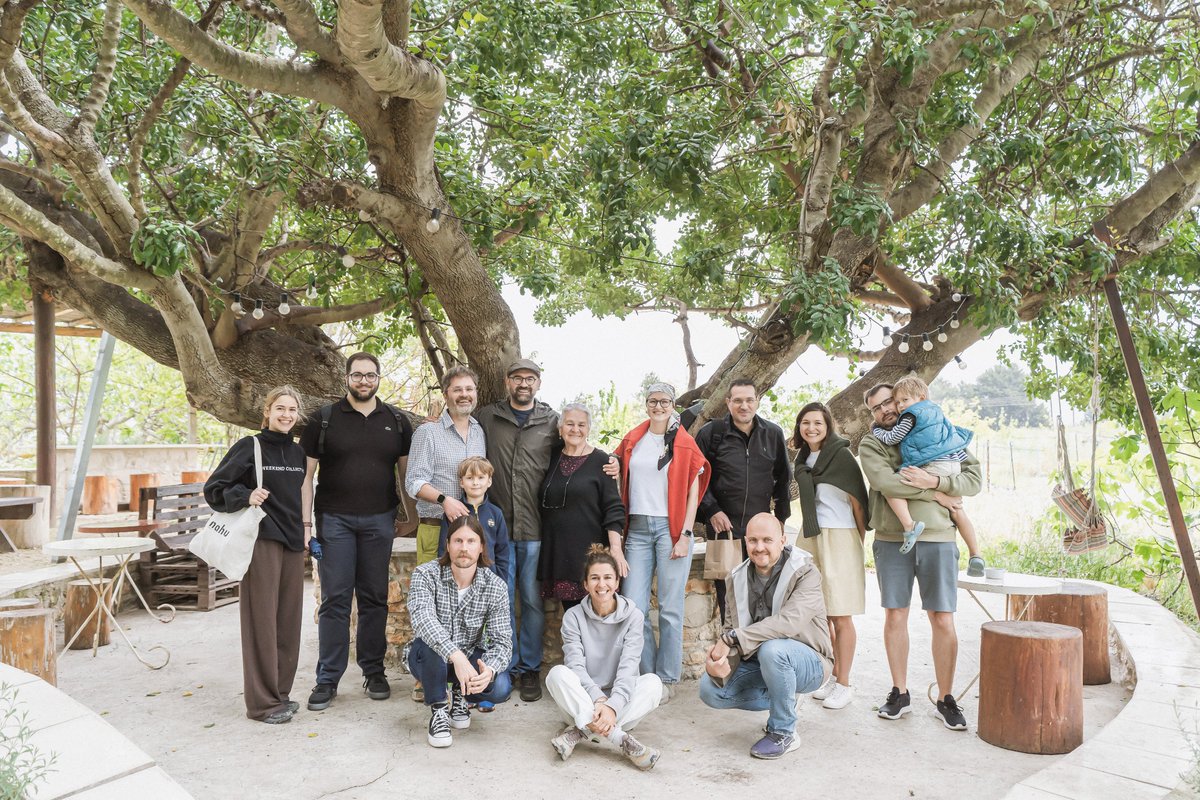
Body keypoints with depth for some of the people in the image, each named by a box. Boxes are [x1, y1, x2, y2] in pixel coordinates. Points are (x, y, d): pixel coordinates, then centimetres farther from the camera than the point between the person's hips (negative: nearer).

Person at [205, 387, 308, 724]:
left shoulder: (298, 452, 13)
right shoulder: (249, 447, -3)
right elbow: (214, 489, -2)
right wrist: (245, 496, -17)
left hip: (292, 542, 6)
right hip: (262, 541, -6)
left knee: (288, 619, 8)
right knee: (262, 619, -4)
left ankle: (280, 692, 20)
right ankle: (262, 702, 4)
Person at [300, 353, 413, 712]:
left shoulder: (396, 421, 8)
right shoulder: (324, 419, 2)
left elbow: (406, 471, 10)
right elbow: (306, 474, 1)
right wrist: (305, 523, -5)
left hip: (379, 520, 2)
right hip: (334, 520, -1)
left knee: (375, 598, 8)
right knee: (335, 599, 0)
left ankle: (374, 671, 19)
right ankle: (327, 679, 9)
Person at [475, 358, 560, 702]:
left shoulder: (552, 421, 6)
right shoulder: (486, 416, 6)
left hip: (534, 527, 0)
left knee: (532, 600, 7)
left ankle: (530, 668, 20)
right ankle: (505, 667, 22)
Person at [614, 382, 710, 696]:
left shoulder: (685, 443, 3)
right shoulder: (632, 441, 11)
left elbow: (693, 491, 1)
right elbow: (621, 483, 18)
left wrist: (685, 535, -6)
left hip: (671, 528, -3)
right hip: (637, 528, 3)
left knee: (670, 608, 0)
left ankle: (667, 678, 13)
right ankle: (647, 674, 15)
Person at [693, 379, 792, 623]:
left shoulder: (773, 434, 6)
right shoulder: (711, 433, -2)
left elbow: (783, 478, 17)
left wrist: (781, 516, 12)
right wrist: (711, 511, -7)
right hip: (724, 525, -2)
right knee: (727, 592, 2)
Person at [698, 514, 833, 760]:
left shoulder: (805, 573, -18)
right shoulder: (738, 578, 1)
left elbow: (790, 621, -34)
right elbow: (735, 629, -4)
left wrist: (732, 638, -36)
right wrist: (722, 659, -27)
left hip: (807, 662, -6)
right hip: (758, 662, 6)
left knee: (772, 649, -37)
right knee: (710, 689, -12)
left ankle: (783, 732, -14)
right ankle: (783, 703, 11)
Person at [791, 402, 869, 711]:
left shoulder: (841, 455, -8)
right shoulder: (802, 459, 10)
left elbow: (857, 500, -6)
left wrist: (861, 542, -4)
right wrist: (810, 534, 16)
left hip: (839, 539, -6)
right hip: (809, 538, 6)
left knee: (840, 616, -1)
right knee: (820, 614, 10)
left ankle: (844, 684, 9)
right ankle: (834, 675, 23)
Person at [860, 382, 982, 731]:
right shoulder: (871, 444, 6)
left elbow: (974, 477, 1)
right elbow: (884, 481, -13)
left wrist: (934, 481, -16)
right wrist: (936, 493, -10)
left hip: (938, 537, 0)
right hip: (891, 539, 0)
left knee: (943, 620, 1)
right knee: (894, 616, 6)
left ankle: (946, 698, 16)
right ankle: (899, 693, 20)